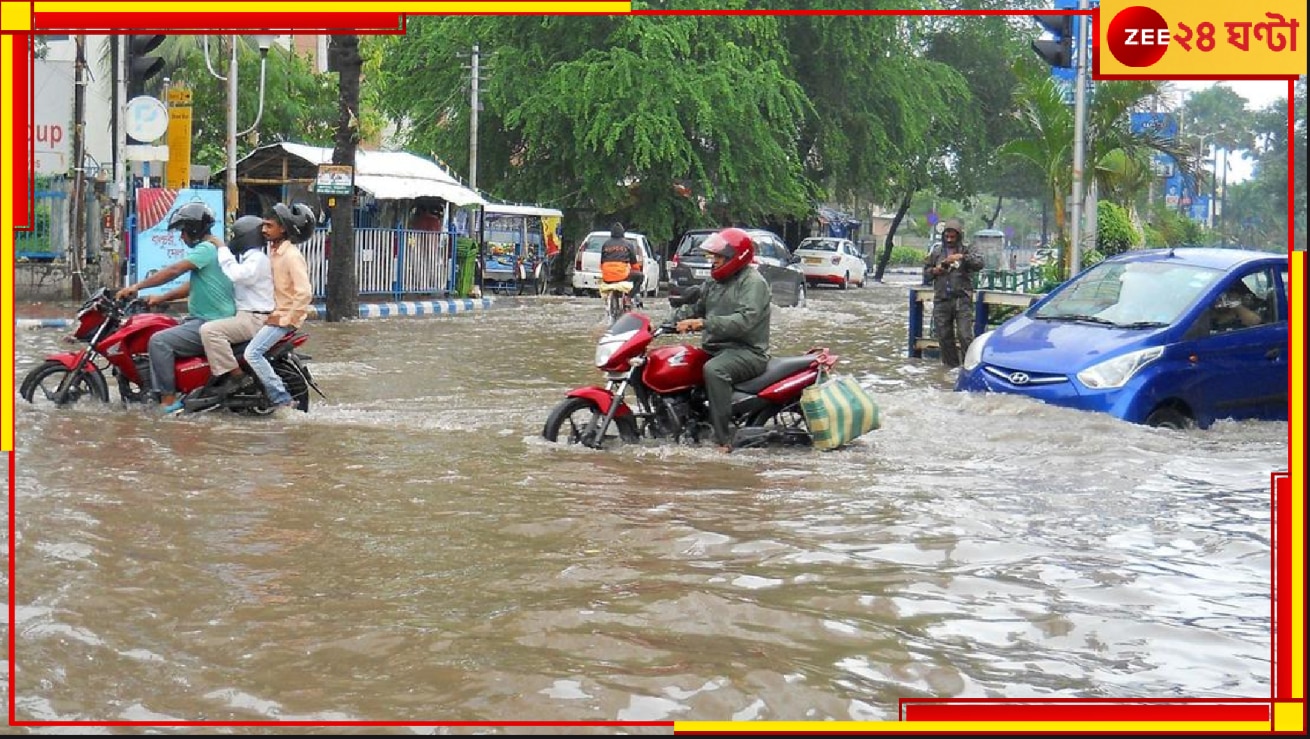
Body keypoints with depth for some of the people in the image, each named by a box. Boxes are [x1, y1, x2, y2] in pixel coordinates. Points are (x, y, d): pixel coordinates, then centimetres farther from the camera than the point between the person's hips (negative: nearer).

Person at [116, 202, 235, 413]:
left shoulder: (206, 249, -13)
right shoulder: (217, 248, 20)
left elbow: (173, 271, -23)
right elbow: (192, 285, 23)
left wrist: (137, 287, -21)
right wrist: (160, 298, 15)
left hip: (209, 324, -11)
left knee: (159, 342, -20)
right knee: (162, 337, 14)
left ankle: (168, 401, -22)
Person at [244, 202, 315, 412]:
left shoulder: (292, 256, -19)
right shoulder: (273, 250, 10)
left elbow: (305, 293, -27)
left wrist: (287, 320, -23)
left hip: (284, 317, -10)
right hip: (273, 313, 10)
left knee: (252, 353, -21)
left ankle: (282, 399, -19)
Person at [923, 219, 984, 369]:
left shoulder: (966, 251, 4)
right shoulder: (936, 252, 12)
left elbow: (979, 264, -13)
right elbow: (926, 274, 18)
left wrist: (962, 257, -24)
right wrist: (934, 271, -4)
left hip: (962, 300, -4)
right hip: (941, 300, 4)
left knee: (965, 335, -12)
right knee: (944, 337, 7)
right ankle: (951, 366, 18)